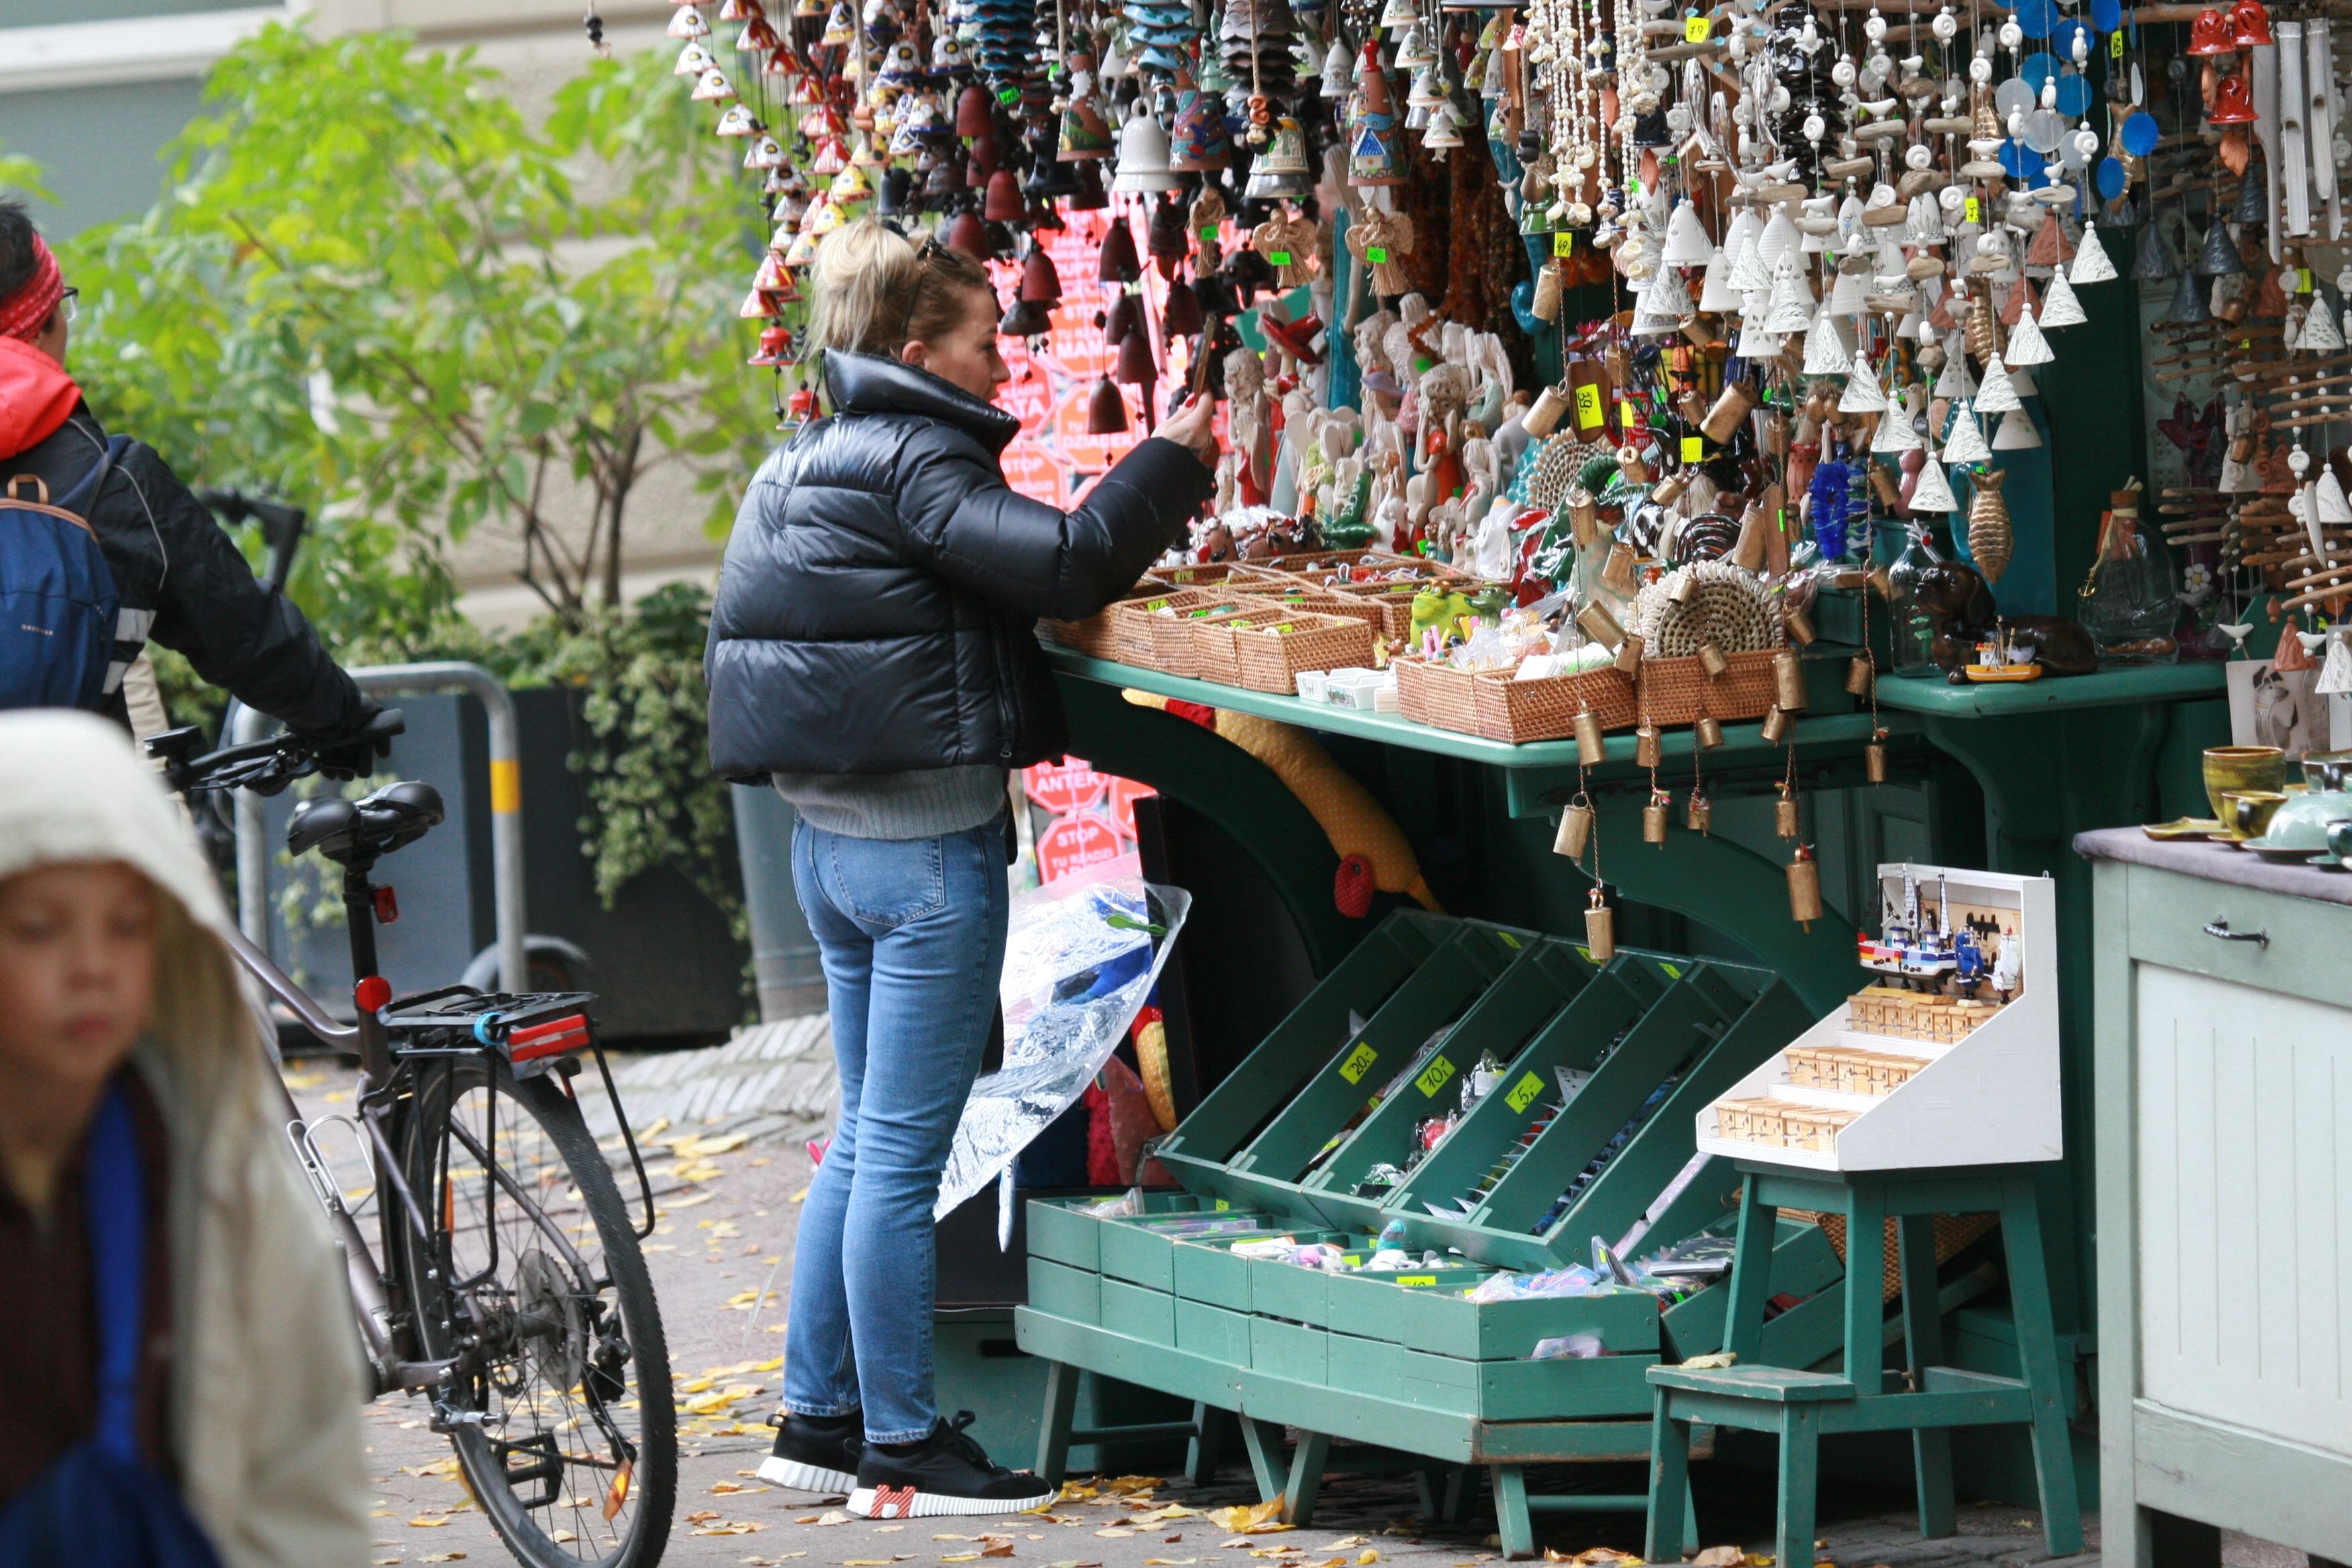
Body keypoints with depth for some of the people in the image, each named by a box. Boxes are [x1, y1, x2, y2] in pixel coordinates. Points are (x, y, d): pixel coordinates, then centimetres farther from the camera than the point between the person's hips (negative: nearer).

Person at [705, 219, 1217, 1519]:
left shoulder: (808, 466, 15)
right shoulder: (912, 462, -14)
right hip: (927, 842, -10)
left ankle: (817, 1417, 20)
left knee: (864, 1142, 16)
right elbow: (1063, 562, -23)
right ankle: (903, 1448, -1)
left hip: (831, 837, 10)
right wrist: (1169, 462, -11)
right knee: (901, 1154, -5)